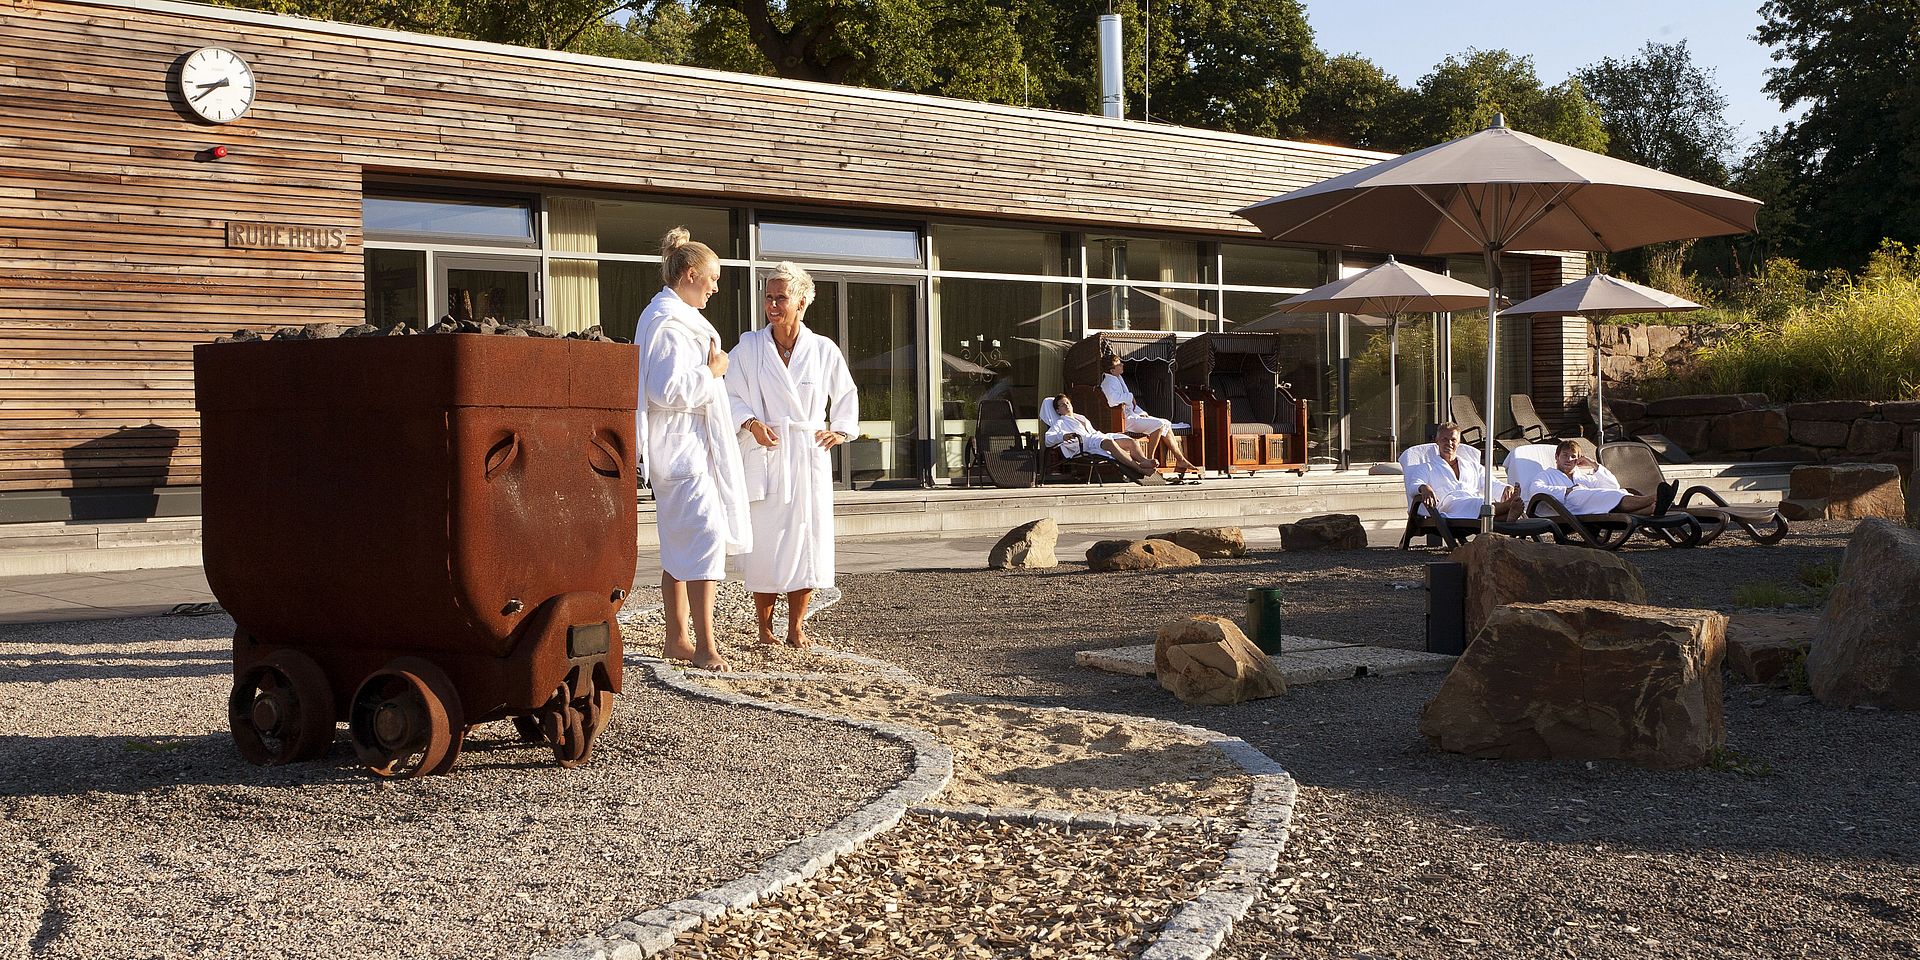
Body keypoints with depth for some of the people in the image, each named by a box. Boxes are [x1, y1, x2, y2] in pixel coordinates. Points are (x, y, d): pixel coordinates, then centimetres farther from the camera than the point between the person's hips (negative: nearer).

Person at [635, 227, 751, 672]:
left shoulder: (675, 317, 18)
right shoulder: (669, 323, -15)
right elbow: (669, 389, -23)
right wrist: (713, 371, -12)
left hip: (689, 447, 11)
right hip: (681, 448, -11)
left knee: (680, 544, 12)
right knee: (706, 536, -15)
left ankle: (678, 639, 18)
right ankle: (705, 647, -16)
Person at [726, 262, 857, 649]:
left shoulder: (823, 350, 5)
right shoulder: (749, 347, 2)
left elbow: (846, 394, 18)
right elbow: (731, 395, 4)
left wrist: (841, 430, 6)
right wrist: (751, 423, -12)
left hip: (809, 457, 1)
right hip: (764, 457, -1)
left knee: (807, 541, 0)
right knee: (764, 544, -4)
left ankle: (796, 629, 11)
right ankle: (764, 629, 8)